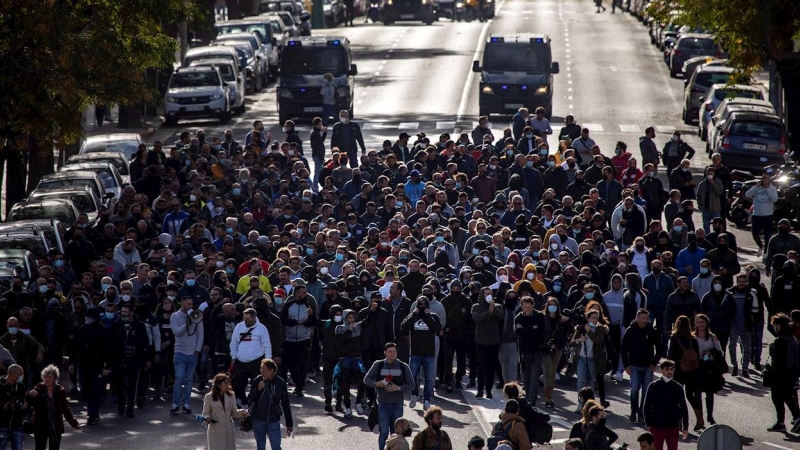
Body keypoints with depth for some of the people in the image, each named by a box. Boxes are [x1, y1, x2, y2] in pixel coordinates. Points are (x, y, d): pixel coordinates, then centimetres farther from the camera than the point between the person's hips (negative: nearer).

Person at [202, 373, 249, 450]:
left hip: (229, 431, 4)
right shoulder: (209, 397, -5)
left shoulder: (231, 396, 4)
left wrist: (242, 412, -12)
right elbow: (206, 413, 2)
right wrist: (208, 418, -21)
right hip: (216, 431, -3)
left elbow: (234, 412, 8)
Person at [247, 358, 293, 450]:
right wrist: (258, 389, -19)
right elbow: (249, 400, -1)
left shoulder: (280, 383, -7)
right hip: (258, 421, 2)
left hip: (273, 421, -2)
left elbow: (285, 404, 1)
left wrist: (289, 424, 3)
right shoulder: (257, 381, -5)